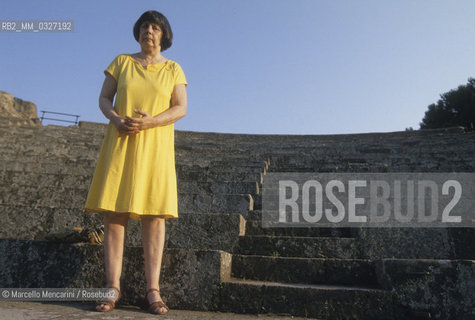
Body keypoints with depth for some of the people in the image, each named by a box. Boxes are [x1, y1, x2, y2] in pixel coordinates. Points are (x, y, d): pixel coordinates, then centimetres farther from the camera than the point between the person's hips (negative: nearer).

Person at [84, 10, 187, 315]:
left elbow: (181, 109, 0)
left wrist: (150, 122, -17)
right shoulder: (122, 61, 12)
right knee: (114, 211, -5)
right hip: (120, 143, 1)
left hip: (155, 145, -1)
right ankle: (113, 287, 0)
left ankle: (153, 290, -5)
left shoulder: (173, 69, 9)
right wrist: (117, 120, -14)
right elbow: (104, 99, 8)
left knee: (154, 213, -7)